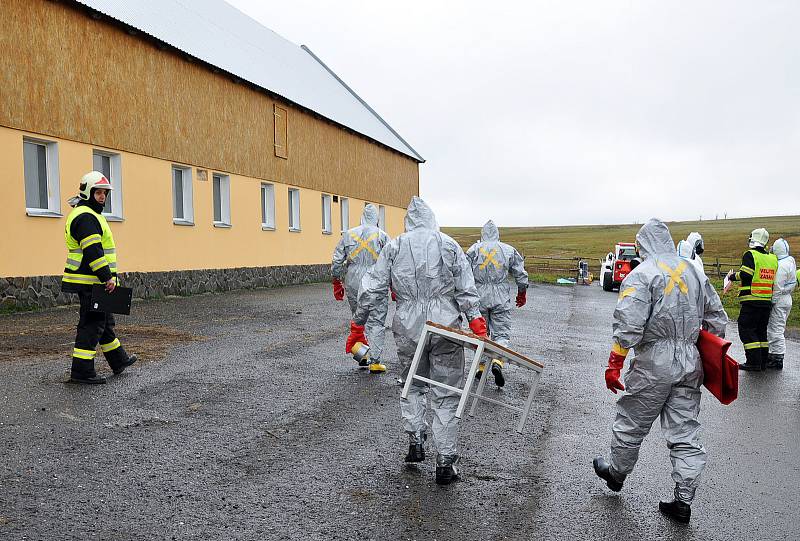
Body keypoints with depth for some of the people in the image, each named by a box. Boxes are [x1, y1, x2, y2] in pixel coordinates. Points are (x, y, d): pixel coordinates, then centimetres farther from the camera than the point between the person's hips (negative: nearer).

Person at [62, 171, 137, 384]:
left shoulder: (89, 215, 20)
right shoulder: (85, 217, -15)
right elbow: (93, 251, -24)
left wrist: (107, 277, 24)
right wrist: (107, 277, -24)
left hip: (90, 281, 11)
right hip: (91, 282, -11)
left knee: (105, 320, 19)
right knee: (92, 324, -6)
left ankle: (118, 360, 33)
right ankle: (81, 371, 0)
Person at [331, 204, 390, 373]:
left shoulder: (348, 234, 7)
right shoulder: (382, 236, 0)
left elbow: (337, 262, 8)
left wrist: (337, 283, 17)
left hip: (353, 284, 3)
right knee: (376, 323, 3)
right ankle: (375, 362, 4)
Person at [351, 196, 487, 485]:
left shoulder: (394, 247, 5)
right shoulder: (449, 245, 4)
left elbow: (374, 288, 3)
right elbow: (466, 288, -4)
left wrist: (359, 321, 9)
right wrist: (475, 318, -5)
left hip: (408, 328, 1)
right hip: (445, 327, -1)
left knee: (412, 385, 23)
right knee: (445, 395, 6)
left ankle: (415, 441, 18)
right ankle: (446, 461, 10)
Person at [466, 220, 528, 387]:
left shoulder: (473, 250, 4)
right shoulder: (509, 250, 6)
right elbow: (521, 274, 9)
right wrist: (522, 294, 23)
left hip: (479, 298, 1)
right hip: (501, 299, -1)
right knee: (501, 333, 2)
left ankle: (481, 367, 13)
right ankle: (497, 362, -20)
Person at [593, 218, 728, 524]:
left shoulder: (641, 274, -9)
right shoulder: (695, 272, 12)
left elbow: (628, 326, -18)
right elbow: (717, 319, 16)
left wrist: (614, 365, -13)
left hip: (655, 363, -6)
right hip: (690, 362, 6)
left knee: (631, 424, 12)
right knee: (685, 433, 10)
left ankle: (616, 474, 31)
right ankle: (683, 502, 15)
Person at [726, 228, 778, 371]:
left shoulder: (750, 255, -9)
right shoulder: (773, 258, 11)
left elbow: (746, 274, -20)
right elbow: (774, 278, 13)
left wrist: (732, 276, -3)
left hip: (751, 300, -7)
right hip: (767, 301, 7)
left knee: (746, 330, -2)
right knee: (761, 331, 15)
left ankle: (754, 363, -5)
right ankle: (762, 362, 19)